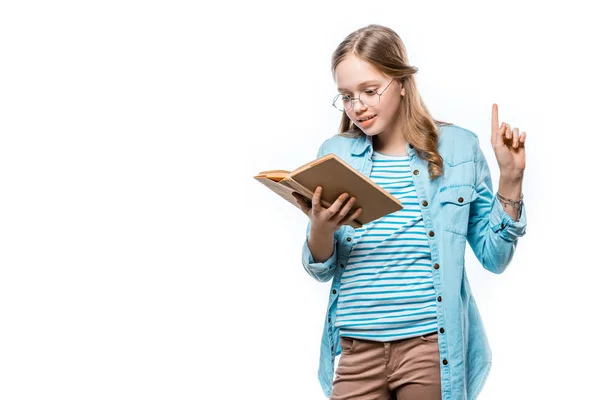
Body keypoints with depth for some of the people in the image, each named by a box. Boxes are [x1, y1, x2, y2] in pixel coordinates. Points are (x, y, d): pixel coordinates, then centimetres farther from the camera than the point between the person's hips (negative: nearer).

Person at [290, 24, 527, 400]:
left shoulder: (458, 147, 1)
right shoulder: (335, 154, 6)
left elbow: (494, 257, 4)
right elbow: (322, 270, 8)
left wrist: (511, 178, -6)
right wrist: (321, 229, -12)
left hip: (432, 344, -1)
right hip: (356, 348, 2)